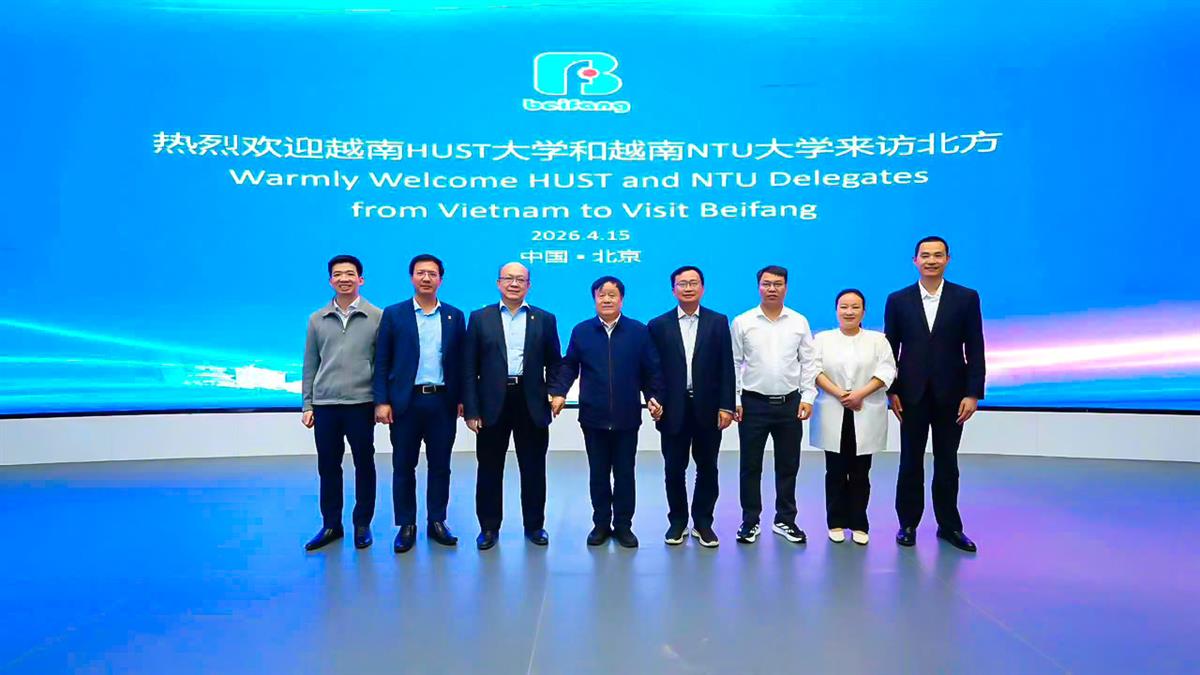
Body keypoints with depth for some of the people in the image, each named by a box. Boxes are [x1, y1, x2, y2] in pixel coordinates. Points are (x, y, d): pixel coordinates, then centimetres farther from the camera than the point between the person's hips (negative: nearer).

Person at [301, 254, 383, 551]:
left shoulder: (377, 317, 0)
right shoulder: (317, 319, 8)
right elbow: (310, 365, 11)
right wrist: (307, 405, 8)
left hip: (361, 403, -2)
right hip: (324, 404, 2)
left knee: (364, 465, 6)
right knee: (328, 466, 8)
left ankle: (362, 524, 19)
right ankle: (331, 525, 21)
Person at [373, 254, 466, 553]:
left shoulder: (454, 316, 7)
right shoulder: (393, 314, 2)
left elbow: (460, 362, 8)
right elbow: (382, 362, 0)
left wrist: (461, 399, 3)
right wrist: (381, 401, -6)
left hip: (443, 402, 1)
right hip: (405, 401, -1)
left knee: (440, 466, 8)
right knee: (404, 467, 6)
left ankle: (437, 522, 20)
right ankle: (406, 526, 17)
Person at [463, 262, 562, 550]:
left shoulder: (545, 319, 6)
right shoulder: (480, 318, 4)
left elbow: (554, 363, 9)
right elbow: (469, 367, 1)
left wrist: (555, 393, -6)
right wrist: (471, 410, -5)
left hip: (532, 403, 1)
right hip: (492, 404, 0)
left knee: (533, 469, 9)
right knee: (489, 470, 8)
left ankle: (534, 525, 24)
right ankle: (489, 527, 21)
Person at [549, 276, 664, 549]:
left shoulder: (639, 331, 1)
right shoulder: (581, 331, 4)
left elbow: (652, 370, 2)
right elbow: (569, 365, 6)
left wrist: (654, 397, -8)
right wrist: (559, 392, -7)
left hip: (627, 417, -1)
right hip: (593, 416, 1)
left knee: (624, 473, 8)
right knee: (598, 473, 11)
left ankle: (623, 525, 21)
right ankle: (601, 523, 23)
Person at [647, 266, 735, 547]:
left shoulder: (718, 322, 3)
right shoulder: (658, 325, 3)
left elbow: (726, 367, 0)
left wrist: (726, 406, -5)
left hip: (708, 408, 0)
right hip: (674, 409, 0)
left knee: (707, 468, 9)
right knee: (674, 469, 8)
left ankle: (703, 522, 23)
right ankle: (677, 521, 23)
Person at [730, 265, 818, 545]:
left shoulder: (799, 322, 3)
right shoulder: (742, 322, -1)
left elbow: (809, 363, 4)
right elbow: (734, 364, 0)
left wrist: (807, 397, -3)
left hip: (790, 404, 2)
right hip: (753, 404, -1)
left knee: (788, 466, 10)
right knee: (751, 466, 6)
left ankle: (785, 521, 23)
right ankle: (750, 522, 18)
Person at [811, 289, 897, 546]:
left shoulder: (878, 340, 8)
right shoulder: (822, 339, 8)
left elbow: (886, 371, -3)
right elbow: (815, 370, -3)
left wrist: (860, 394, -16)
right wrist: (839, 394, -16)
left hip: (865, 416, 0)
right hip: (833, 416, 0)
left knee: (860, 473, 4)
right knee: (836, 472, 5)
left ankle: (859, 524, 13)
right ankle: (836, 523, 15)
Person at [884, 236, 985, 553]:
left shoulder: (966, 298, 0)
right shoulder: (898, 300, 1)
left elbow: (975, 350, -2)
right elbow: (890, 349, 3)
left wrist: (973, 393, -7)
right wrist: (891, 390, -3)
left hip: (951, 394, 0)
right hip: (912, 394, 0)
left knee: (947, 463, 11)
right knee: (910, 462, 8)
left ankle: (949, 525, 23)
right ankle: (908, 524, 19)